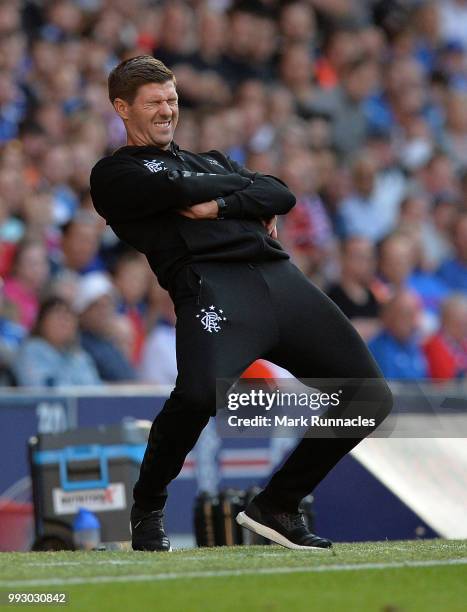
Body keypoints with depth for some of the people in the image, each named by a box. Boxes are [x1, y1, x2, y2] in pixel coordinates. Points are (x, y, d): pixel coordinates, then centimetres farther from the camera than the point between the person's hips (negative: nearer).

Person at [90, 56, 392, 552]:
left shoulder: (211, 160, 34)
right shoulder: (113, 174, 17)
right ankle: (147, 509, -7)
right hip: (214, 283, -6)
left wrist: (219, 205, 0)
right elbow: (178, 189, -3)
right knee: (201, 391, -35)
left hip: (281, 277, 7)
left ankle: (276, 506, 9)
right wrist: (243, 184, 14)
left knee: (371, 394, -3)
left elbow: (282, 196, 17)